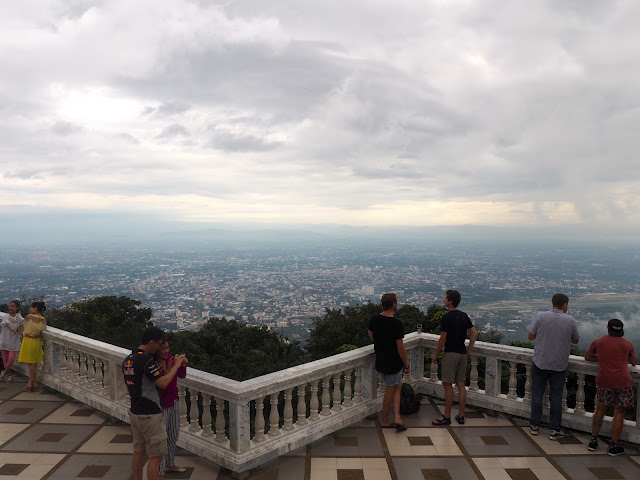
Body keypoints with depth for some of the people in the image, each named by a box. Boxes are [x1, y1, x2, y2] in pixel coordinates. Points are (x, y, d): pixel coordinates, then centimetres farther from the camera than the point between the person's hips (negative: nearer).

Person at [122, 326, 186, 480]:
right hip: (150, 415, -9)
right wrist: (176, 365, -13)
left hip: (134, 412, 9)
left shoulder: (128, 360, 6)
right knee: (155, 456, 1)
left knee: (138, 452, 18)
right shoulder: (147, 360, -22)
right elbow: (163, 383, -23)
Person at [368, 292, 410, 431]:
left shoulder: (374, 319, -1)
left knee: (398, 386, 20)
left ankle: (397, 418, 16)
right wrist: (407, 365, -7)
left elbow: (370, 334, 17)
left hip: (380, 360, 7)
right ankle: (385, 421, 21)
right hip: (393, 362, -7)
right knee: (390, 391, 8)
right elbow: (400, 348, -19)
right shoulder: (396, 323, -23)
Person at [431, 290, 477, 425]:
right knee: (461, 385, 9)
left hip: (450, 353, -7)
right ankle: (461, 415, 14)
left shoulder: (446, 317, -14)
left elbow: (442, 339, -14)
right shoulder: (464, 316, 7)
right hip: (462, 354, 7)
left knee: (448, 385, -1)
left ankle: (447, 416, 3)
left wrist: (436, 354, -3)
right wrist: (468, 350, 15)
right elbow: (474, 334, 8)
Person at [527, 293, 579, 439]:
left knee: (537, 394, 11)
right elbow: (575, 340, 7)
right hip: (560, 365, 1)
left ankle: (534, 425, 18)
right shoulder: (571, 320, -7)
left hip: (540, 363, 0)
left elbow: (530, 336, -6)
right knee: (556, 396, 10)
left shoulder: (540, 316, -11)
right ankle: (554, 430, 14)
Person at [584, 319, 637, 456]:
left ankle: (593, 440, 19)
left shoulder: (597, 342, 7)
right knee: (619, 413, 4)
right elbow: (634, 362, 19)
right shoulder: (627, 344, 5)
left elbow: (587, 357, 21)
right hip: (623, 381, -1)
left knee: (600, 409, 16)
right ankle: (613, 446, 9)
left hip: (604, 381, 2)